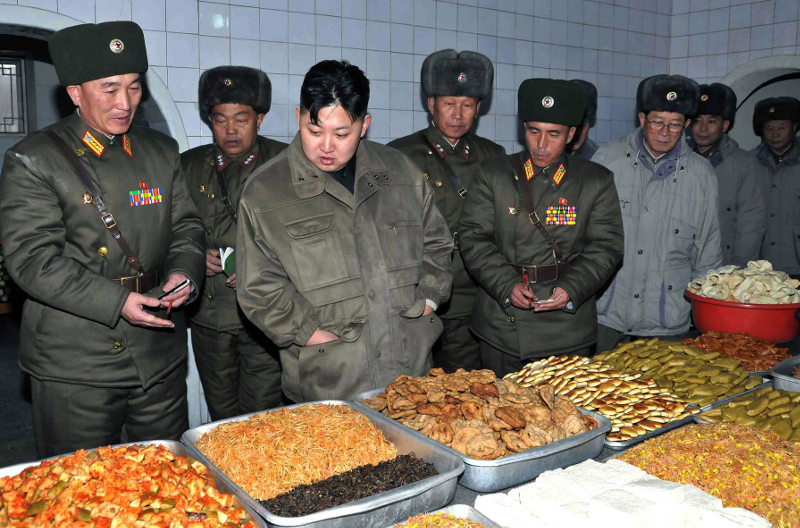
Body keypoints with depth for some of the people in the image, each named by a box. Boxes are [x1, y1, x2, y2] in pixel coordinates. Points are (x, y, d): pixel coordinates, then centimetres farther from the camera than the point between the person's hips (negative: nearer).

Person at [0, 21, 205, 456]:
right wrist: (117, 302, -22)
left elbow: (185, 225, 12)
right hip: (75, 368, -4)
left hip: (160, 359, 4)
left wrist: (184, 272, -10)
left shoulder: (162, 151, 9)